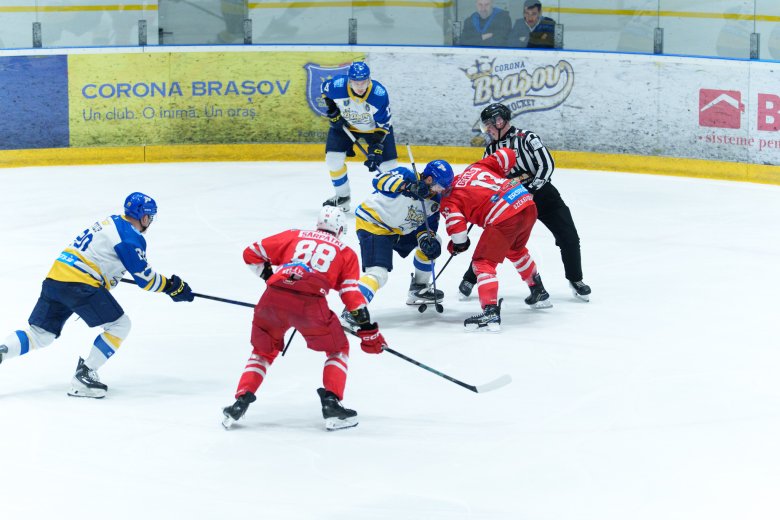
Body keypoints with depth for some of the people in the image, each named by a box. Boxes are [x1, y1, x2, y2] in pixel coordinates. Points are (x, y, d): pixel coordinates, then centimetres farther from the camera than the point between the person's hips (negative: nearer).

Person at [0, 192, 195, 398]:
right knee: (119, 325, 4)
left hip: (54, 278, 9)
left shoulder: (112, 222, 20)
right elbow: (144, 278, -5)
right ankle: (83, 377, -1)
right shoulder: (131, 236, -7)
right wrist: (171, 286, 7)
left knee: (40, 335, 15)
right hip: (79, 285, -9)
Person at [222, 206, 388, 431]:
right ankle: (331, 403, 7)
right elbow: (353, 295, 13)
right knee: (338, 349, 21)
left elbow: (252, 253, 25)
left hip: (273, 299, 2)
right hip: (310, 304, -2)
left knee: (263, 351, 26)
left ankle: (241, 400, 12)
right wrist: (369, 331, 16)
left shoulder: (294, 236, 25)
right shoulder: (345, 253, 21)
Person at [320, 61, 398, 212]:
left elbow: (383, 125, -24)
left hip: (374, 127, -1)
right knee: (333, 159, -10)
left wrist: (376, 149, -31)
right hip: (345, 124, 2)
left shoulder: (379, 94, -34)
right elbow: (324, 88, -4)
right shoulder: (337, 86, -31)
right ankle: (342, 197, 12)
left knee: (389, 164, -8)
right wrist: (333, 112, -10)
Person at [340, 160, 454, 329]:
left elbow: (427, 225, 9)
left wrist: (426, 239, -14)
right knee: (378, 273, -24)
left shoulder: (435, 200, 3)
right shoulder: (406, 175, -20)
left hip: (398, 230, 9)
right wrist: (408, 186, -44)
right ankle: (350, 313, -27)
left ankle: (418, 290, 30)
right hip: (372, 225, -9)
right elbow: (380, 180, -31)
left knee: (432, 243, 16)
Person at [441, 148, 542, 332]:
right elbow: (507, 155, 19)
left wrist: (457, 246, 13)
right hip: (528, 204, 8)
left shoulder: (449, 200, 6)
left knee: (483, 263, 2)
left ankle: (491, 312, -15)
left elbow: (457, 227, -7)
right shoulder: (477, 167, 22)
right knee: (516, 250, 34)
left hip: (504, 218, -8)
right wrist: (502, 177, 37)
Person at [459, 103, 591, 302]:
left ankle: (575, 280, 10)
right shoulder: (492, 149, 6)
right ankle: (470, 278, 6)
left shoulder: (527, 138, -12)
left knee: (569, 238, -8)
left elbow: (547, 164, -18)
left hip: (541, 194, -4)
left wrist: (532, 189, -25)